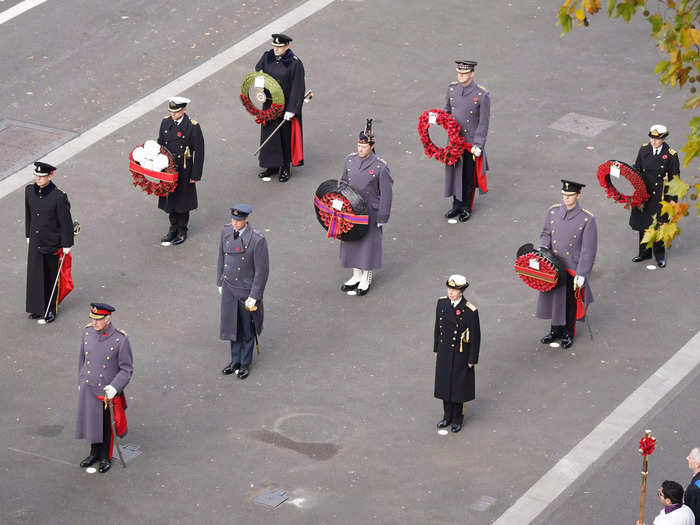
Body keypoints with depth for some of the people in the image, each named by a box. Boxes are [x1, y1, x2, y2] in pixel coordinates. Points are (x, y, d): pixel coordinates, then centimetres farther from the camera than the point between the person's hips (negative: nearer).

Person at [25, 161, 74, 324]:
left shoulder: (59, 196, -22)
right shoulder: (29, 190, -4)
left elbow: (66, 221, -14)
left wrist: (67, 244, -9)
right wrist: (29, 235, 17)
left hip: (52, 243, -5)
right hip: (35, 242, 5)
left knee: (51, 277, 9)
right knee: (35, 275, 11)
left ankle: (51, 310, 24)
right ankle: (37, 308, 25)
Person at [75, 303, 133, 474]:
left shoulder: (120, 339, -21)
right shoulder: (88, 332, -7)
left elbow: (126, 369, -14)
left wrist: (115, 387, -25)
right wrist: (81, 382, 14)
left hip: (108, 391, -4)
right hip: (88, 389, 4)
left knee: (107, 426, 12)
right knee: (91, 422, 19)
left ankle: (106, 458, 32)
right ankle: (95, 453, 40)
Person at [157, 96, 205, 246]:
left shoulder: (193, 127, -17)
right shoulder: (165, 122, -3)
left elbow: (199, 152, -12)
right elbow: (160, 144, 10)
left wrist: (195, 175, -12)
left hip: (184, 171, -4)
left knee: (183, 199, 10)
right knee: (170, 198, 14)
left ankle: (182, 230, 26)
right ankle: (173, 228, 30)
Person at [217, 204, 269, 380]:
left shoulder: (257, 240, -24)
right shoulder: (226, 232, -7)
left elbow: (262, 270, -18)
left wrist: (254, 296, -15)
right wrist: (220, 283, 12)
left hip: (247, 290, -5)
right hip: (229, 288, 5)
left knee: (247, 328, 13)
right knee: (232, 325, 16)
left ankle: (245, 363, 31)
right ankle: (235, 361, 33)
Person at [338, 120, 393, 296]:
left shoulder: (380, 166, -16)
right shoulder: (350, 160, -2)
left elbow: (386, 194, -11)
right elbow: (343, 182, 13)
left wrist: (382, 218, -11)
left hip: (370, 213, -5)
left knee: (369, 242, 7)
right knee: (351, 241, 14)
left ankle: (366, 279, 23)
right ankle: (356, 275, 32)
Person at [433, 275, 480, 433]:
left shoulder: (470, 311, -22)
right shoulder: (442, 303, -6)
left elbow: (475, 336, -13)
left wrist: (472, 360, -9)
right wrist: (436, 349, 12)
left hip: (460, 355, -5)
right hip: (444, 353, 5)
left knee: (459, 385, 10)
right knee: (444, 383, 17)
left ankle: (457, 419, 29)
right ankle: (447, 416, 36)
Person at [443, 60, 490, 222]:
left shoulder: (482, 94, -18)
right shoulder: (452, 88, -4)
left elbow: (483, 122, -14)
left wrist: (478, 145, -15)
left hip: (471, 141, -4)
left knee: (469, 176, 10)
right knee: (454, 171, 16)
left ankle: (467, 208, 27)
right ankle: (457, 204, 34)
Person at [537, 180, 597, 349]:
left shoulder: (587, 219, -16)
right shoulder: (553, 212, -3)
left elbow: (588, 251, -14)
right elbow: (546, 234, 11)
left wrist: (581, 274, -16)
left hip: (573, 269, -4)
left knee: (571, 302, 13)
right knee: (554, 298, 18)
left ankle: (568, 333, 33)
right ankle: (555, 330, 39)